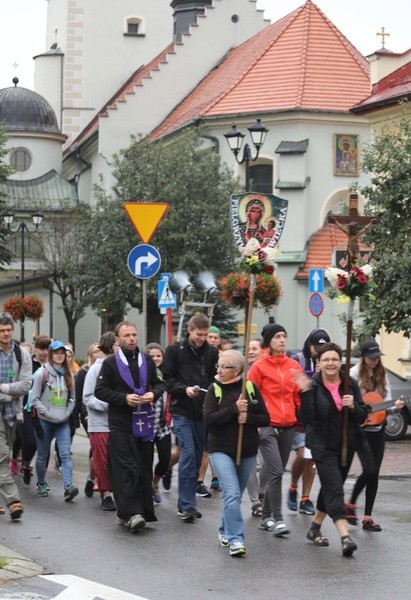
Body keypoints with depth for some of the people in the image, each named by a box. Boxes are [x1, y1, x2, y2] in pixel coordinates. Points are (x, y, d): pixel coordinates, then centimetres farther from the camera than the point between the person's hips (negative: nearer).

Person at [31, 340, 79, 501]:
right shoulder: (42, 373, -4)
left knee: (66, 454, -12)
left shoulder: (68, 375, 8)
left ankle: (68, 487, -23)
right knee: (42, 456, 7)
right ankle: (41, 484, 26)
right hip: (44, 421, -2)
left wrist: (67, 413, 1)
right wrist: (48, 413, -13)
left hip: (63, 422, 2)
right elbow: (35, 398, -5)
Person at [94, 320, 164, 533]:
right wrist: (124, 398, -15)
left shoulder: (147, 360, 12)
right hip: (120, 425, -4)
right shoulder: (111, 363, 0)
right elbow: (100, 390, -3)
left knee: (144, 469, 5)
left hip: (144, 423, 5)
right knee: (126, 469, -12)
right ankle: (130, 513, -15)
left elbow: (160, 383, 20)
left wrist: (153, 393, -3)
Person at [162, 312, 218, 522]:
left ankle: (186, 503, 18)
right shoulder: (174, 350, 0)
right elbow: (167, 379, -1)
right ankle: (186, 505, -9)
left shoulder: (212, 352, 7)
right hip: (182, 411, -4)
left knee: (197, 455, 8)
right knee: (188, 453, -13)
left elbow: (216, 378, 12)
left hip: (203, 412, 4)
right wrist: (185, 389, -16)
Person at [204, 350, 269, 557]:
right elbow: (208, 419, -15)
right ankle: (235, 539, -16)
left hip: (247, 451, 3)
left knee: (235, 495, 15)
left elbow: (265, 418, 0)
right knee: (232, 494, -16)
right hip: (221, 450, -3)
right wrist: (234, 409, -21)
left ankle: (225, 531, 35)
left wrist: (248, 418, -18)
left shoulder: (251, 388, 0)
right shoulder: (214, 390, -3)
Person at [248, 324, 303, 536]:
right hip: (267, 426, -5)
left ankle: (266, 516, 20)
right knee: (276, 472, -13)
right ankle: (277, 519, -10)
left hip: (288, 426, 5)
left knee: (277, 473, 10)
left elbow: (299, 396, 15)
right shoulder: (259, 366, -2)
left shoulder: (294, 366, 10)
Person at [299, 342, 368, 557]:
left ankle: (315, 527, 35)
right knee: (335, 490, -15)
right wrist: (305, 393, -28)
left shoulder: (350, 384, 1)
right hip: (323, 446, -5)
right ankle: (345, 537, -22)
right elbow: (307, 419, -18)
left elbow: (362, 417, 5)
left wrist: (353, 406, -16)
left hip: (346, 445, 5)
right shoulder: (313, 385, -10)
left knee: (330, 488, 17)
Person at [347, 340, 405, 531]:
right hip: (360, 428, -5)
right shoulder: (354, 374, -8)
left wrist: (395, 407, -12)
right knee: (370, 469, -14)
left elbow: (386, 402, 8)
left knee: (374, 473, 3)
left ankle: (368, 517, 10)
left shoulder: (382, 375, 8)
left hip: (378, 428, 5)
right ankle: (350, 504, 10)